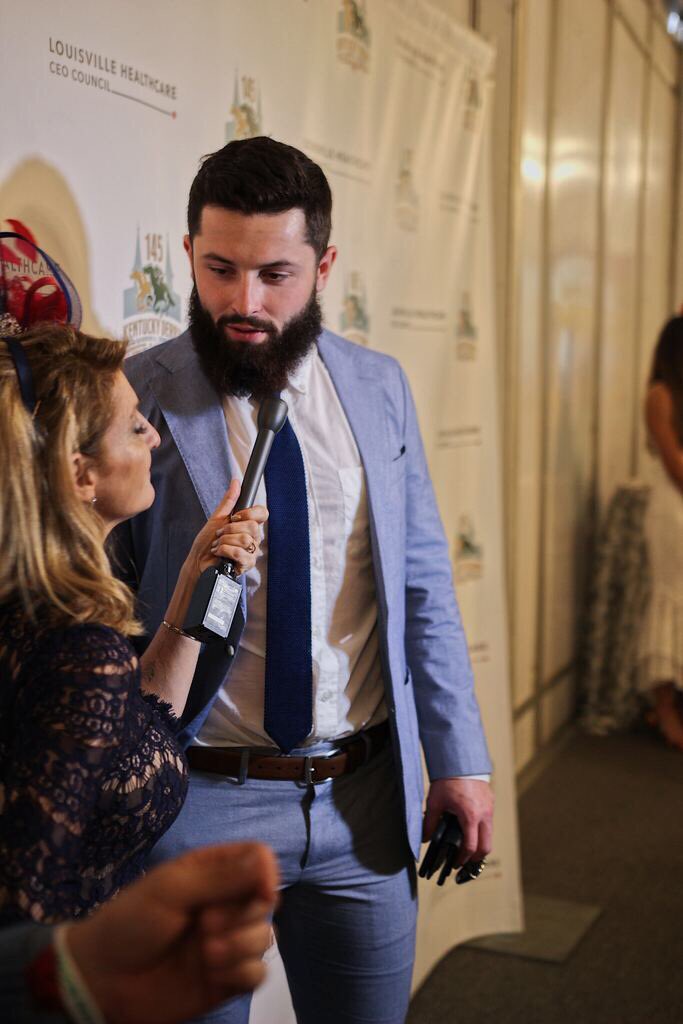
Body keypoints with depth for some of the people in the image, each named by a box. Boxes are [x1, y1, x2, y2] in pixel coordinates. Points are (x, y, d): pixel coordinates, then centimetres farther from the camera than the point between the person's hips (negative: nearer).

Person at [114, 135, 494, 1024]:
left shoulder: (379, 387, 2)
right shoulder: (135, 399, -10)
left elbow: (423, 584, 6)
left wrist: (459, 760, 6)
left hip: (366, 798, 4)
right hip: (200, 801, -3)